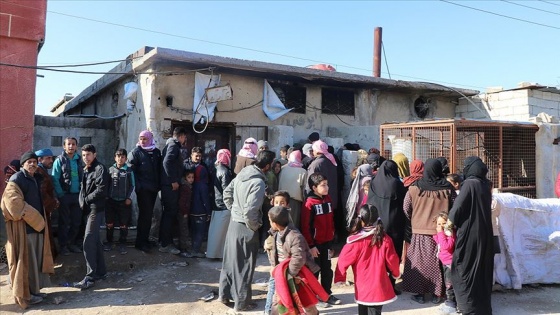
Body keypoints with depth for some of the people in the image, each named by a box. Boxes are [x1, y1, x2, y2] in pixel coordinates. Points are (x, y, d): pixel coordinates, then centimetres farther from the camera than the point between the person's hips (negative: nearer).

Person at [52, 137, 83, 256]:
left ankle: (72, 243, 23)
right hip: (65, 196, -4)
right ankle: (63, 245, 15)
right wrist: (61, 195, -15)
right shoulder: (59, 160, -4)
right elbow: (55, 179, -10)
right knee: (64, 222, 5)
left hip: (77, 195, 4)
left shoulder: (79, 160, 9)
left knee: (76, 222, 10)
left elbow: (82, 178, 9)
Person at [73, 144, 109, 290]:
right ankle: (101, 271, 23)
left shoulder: (100, 169, -10)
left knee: (88, 242, -11)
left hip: (96, 208, -9)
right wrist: (82, 201, 4)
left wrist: (86, 199, -11)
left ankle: (90, 277, -7)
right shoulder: (86, 170, 16)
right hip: (89, 208, 9)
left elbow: (102, 190, -19)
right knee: (95, 241, 13)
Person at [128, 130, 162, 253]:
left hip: (153, 187, 5)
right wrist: (137, 185, -15)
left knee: (148, 214, 12)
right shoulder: (136, 152, -3)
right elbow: (130, 169, -9)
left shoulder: (156, 152, 11)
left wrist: (158, 184, 9)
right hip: (143, 188, -5)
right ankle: (141, 242, 2)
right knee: (146, 215, -6)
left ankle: (144, 240, 23)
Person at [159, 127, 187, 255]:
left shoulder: (170, 145, 20)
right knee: (170, 213, -6)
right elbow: (167, 162, -24)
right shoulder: (174, 145, -10)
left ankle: (164, 241, 25)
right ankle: (166, 244, -2)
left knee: (168, 213, 16)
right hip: (171, 185, -10)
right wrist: (173, 181, -21)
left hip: (167, 184, 10)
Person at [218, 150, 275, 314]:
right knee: (244, 265, 7)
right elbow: (250, 210, -28)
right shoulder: (259, 182, -23)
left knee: (230, 260, 19)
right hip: (246, 227, -7)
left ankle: (224, 294, 34)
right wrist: (255, 226, -11)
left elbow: (227, 193, 8)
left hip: (234, 223, 8)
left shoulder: (243, 173, 0)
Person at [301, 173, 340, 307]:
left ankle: (327, 294, 30)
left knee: (327, 269, 16)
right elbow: (305, 227, -16)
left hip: (327, 242, 6)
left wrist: (332, 241, 14)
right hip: (315, 243, -6)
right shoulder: (309, 203, -16)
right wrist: (310, 245, -15)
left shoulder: (328, 199, 5)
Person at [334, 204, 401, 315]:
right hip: (379, 287, 1)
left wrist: (340, 278, 4)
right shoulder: (385, 239, -9)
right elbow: (392, 260, 1)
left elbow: (343, 260, -11)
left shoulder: (355, 241, -16)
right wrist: (396, 273, 20)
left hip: (362, 288, -1)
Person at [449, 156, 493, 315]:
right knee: (480, 268, 16)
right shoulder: (485, 185, 7)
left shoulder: (469, 184, -17)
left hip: (469, 233, -8)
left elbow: (456, 210, -19)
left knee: (465, 269, 3)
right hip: (483, 233, 8)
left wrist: (450, 218, 2)